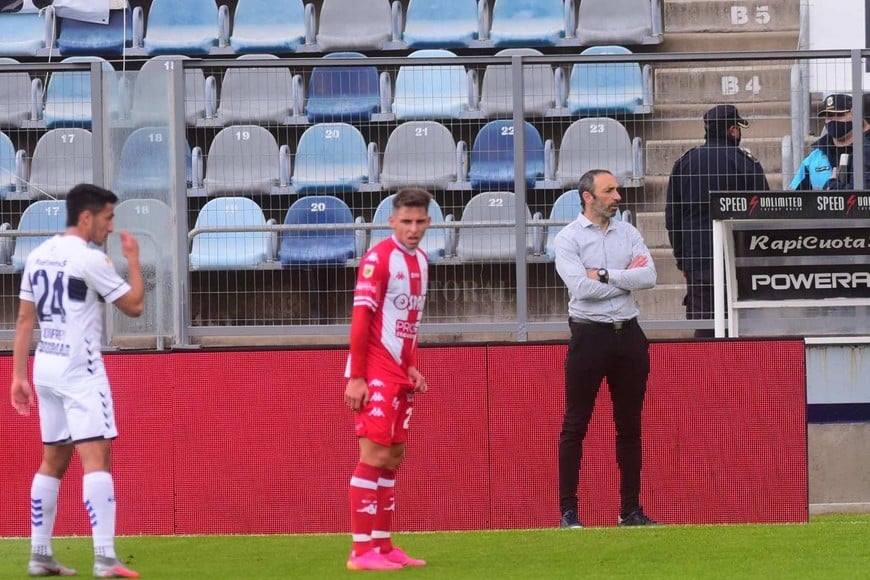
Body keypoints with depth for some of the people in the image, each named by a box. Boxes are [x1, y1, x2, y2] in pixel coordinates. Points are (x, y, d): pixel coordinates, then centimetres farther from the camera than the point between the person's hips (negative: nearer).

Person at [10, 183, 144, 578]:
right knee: (96, 458, -12)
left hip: (45, 366, 8)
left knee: (53, 461, 15)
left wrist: (19, 375, 12)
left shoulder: (38, 256, 10)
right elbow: (134, 305, -6)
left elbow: (24, 319, 11)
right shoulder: (90, 259, -12)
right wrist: (134, 260, 7)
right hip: (79, 368, -8)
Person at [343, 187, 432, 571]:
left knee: (393, 458, 9)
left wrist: (411, 368, 13)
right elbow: (360, 319, -17)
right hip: (375, 375, -8)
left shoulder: (420, 260, 12)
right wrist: (356, 378, -20)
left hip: (400, 375, 8)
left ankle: (382, 545, 15)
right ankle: (361, 551, -9)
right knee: (375, 456, -10)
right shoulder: (378, 259, -13)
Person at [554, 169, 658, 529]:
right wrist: (626, 278, -9)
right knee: (575, 425, -3)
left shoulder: (628, 233, 10)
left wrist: (605, 276, -12)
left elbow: (648, 276, -4)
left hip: (628, 335, 5)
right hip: (589, 334, -5)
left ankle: (631, 509, 14)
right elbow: (580, 287, -17)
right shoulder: (568, 238, -3)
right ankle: (568, 511, -1)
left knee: (630, 425, 8)